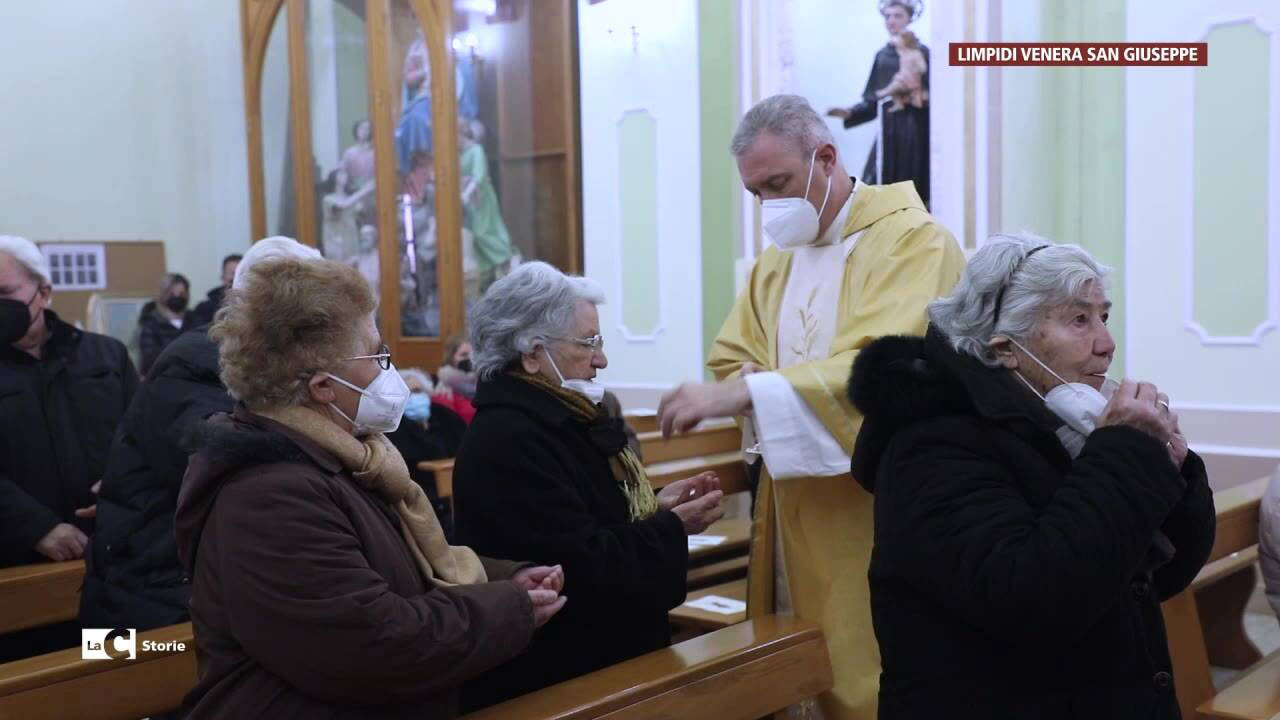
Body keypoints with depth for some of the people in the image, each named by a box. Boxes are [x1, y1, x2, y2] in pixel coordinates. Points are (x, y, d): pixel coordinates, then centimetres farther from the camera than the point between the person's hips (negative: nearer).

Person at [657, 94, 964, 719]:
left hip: (882, 510, -6)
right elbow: (731, 364, 13)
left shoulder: (912, 240, -11)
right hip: (796, 511, 7)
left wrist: (749, 392, -30)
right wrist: (755, 387, -12)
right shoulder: (775, 262, 13)